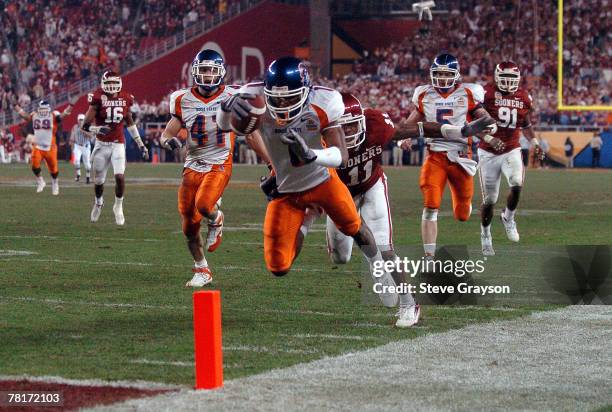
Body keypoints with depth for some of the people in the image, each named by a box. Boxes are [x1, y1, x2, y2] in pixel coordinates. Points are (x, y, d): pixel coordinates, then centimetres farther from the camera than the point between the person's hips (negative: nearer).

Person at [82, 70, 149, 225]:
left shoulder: (125, 99, 1)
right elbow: (85, 126, -12)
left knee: (120, 176, -17)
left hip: (118, 144, 1)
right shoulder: (98, 99, -10)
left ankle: (118, 206, 5)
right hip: (102, 144, -1)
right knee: (98, 181, 9)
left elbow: (130, 123, 16)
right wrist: (96, 129, -33)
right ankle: (98, 202, 40)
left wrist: (140, 144, 16)